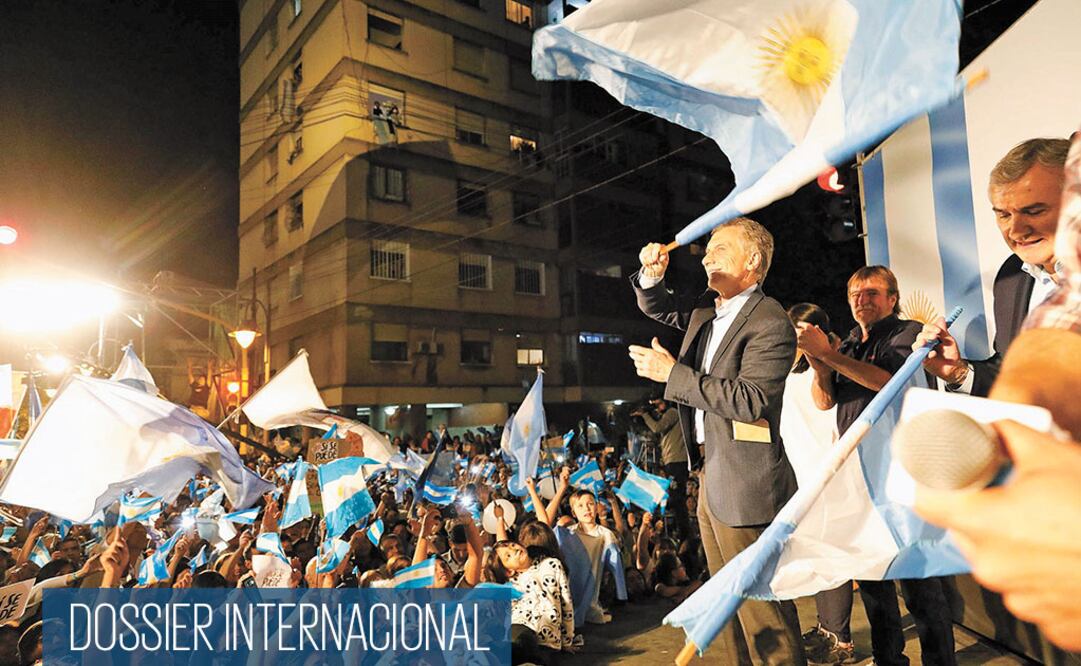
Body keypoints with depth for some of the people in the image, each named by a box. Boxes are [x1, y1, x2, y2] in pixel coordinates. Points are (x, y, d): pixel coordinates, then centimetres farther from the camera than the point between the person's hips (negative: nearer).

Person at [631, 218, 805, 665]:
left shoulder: (769, 322, -14)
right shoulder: (708, 317, 12)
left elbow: (750, 400, -23)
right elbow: (657, 308, 25)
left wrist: (673, 373, -20)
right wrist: (652, 274, 3)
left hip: (746, 482, -9)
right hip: (712, 476, 9)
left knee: (761, 602, 0)